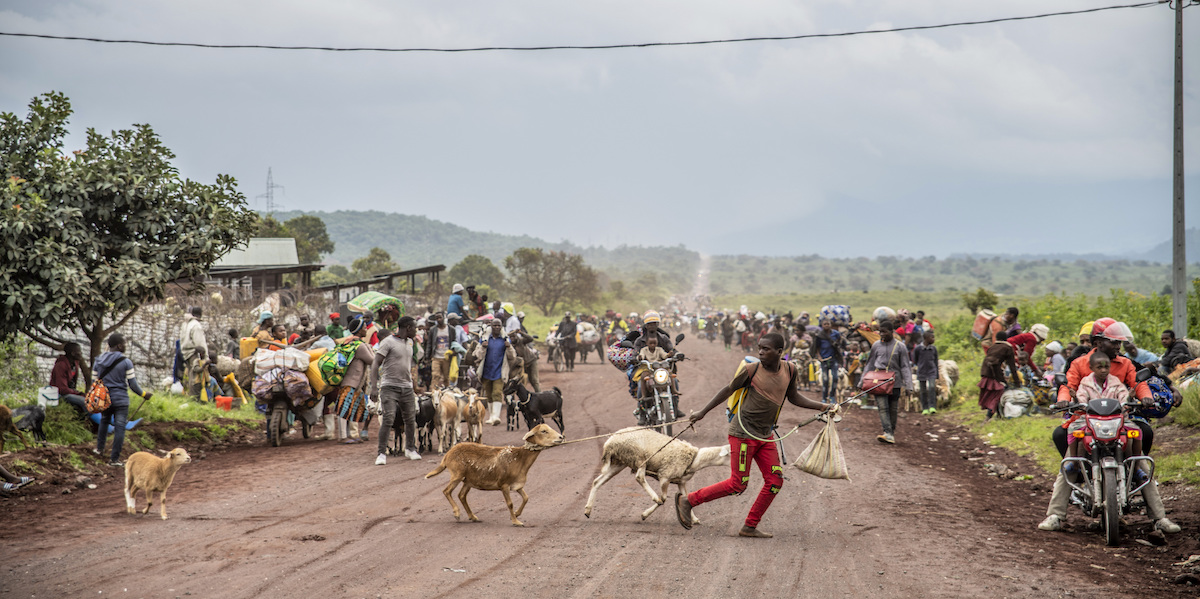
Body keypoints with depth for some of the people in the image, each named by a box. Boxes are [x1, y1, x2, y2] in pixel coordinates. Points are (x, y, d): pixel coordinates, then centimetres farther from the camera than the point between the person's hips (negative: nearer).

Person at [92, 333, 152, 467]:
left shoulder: (98, 361, 1)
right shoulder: (126, 362, -13)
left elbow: (95, 380, 8)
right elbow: (132, 384, -10)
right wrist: (144, 394, 6)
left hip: (104, 399, 5)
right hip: (120, 399, -5)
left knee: (104, 421, 27)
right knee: (119, 427, 1)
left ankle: (99, 448, 38)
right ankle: (115, 459, 2)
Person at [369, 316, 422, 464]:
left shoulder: (410, 343, 15)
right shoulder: (388, 342, -8)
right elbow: (375, 364, -12)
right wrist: (374, 387, -21)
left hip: (407, 387, 7)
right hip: (389, 386, -6)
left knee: (410, 420, 8)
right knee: (388, 420, -14)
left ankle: (410, 449, 26)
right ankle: (382, 453, -10)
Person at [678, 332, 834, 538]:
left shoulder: (789, 370, 3)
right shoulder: (752, 370, -12)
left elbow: (793, 397, 18)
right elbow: (728, 390, -1)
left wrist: (823, 407, 12)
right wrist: (702, 413, 1)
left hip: (766, 436, 6)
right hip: (743, 433, -6)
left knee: (775, 482, 1)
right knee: (738, 484, -7)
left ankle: (750, 527, 12)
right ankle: (687, 501, 4)